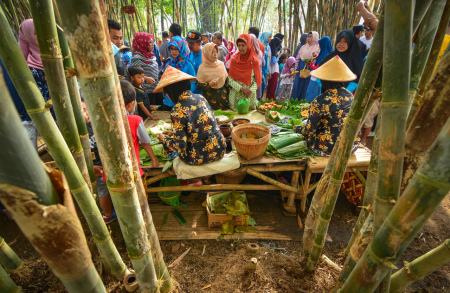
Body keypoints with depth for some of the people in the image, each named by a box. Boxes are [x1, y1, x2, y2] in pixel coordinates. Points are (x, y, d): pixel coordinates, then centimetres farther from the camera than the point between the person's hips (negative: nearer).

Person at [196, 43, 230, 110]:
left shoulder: (221, 64, 3)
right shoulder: (202, 68, -8)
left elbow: (226, 80, 9)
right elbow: (198, 85, -8)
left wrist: (228, 94, 9)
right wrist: (209, 84, -23)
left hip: (223, 96, 3)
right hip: (210, 98, -3)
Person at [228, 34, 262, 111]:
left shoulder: (254, 61, -3)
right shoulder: (234, 60, -1)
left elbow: (257, 80, -1)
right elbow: (230, 79, -5)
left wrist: (250, 91, -18)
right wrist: (242, 88, -18)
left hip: (250, 96, 0)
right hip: (236, 95, 0)